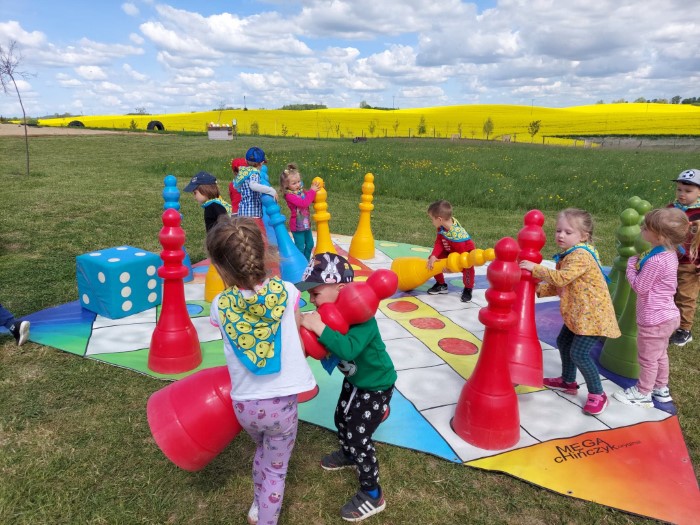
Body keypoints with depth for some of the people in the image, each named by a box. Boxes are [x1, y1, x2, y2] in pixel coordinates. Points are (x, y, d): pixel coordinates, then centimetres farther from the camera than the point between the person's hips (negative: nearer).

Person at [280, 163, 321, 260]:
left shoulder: (302, 191, 0)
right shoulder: (289, 195, -21)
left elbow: (313, 200, 7)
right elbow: (304, 203, -31)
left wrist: (317, 190, -11)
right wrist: (312, 191, -26)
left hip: (306, 224, 8)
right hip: (297, 226, -8)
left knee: (310, 244, 20)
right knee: (300, 247, 1)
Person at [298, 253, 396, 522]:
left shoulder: (362, 317, -37)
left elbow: (348, 350, -53)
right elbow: (325, 347, -10)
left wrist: (319, 327, -51)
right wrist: (305, 330, -27)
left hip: (377, 386, -8)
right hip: (354, 380, 8)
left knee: (358, 435, -3)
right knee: (342, 419, 25)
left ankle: (372, 495, 17)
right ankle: (348, 455, 56)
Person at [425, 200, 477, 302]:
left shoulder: (456, 234, -41)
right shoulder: (442, 228, -18)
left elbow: (461, 252, -34)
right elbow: (438, 243, -16)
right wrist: (433, 256, -31)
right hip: (450, 251, 8)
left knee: (467, 268, -36)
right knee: (432, 261, -2)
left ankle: (468, 289, -9)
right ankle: (441, 284, 17)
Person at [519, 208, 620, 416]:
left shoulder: (581, 255, -22)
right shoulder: (567, 255, 9)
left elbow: (561, 278, -32)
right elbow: (558, 285, 12)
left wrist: (535, 268, -27)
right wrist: (538, 289, 0)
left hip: (592, 313, -11)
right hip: (577, 313, 11)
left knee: (579, 353, -11)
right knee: (563, 342, 20)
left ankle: (597, 394, 6)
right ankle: (568, 382, 39)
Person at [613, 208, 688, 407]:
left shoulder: (655, 260, -30)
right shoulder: (670, 254, 1)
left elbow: (639, 287, -20)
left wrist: (631, 266, -9)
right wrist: (639, 265, -1)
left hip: (654, 319, -10)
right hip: (667, 315, 10)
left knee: (647, 357, 8)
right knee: (660, 354, 25)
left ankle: (643, 394, 24)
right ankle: (661, 389, 41)